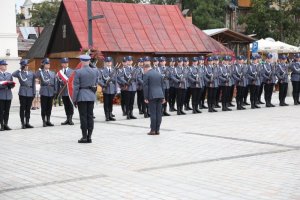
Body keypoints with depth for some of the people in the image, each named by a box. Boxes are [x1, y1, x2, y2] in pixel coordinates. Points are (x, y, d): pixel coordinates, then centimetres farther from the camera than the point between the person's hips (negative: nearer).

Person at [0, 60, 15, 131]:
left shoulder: (9, 74, 16)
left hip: (8, 95, 4)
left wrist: (11, 84, -8)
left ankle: (6, 124, 10)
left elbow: (12, 85, 13)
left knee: (7, 111, 5)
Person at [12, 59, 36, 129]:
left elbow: (34, 83, 13)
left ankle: (27, 123, 13)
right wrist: (20, 70, -9)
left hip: (30, 93, 3)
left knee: (28, 109, 7)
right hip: (22, 93, -3)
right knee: (22, 108, 0)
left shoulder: (32, 73, 13)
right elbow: (13, 75, -17)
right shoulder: (19, 73, 4)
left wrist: (34, 93, 6)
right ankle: (23, 123, 4)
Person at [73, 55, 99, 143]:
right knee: (90, 116, 8)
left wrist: (74, 99, -5)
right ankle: (89, 137, 10)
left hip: (82, 96, -4)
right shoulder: (95, 71, 1)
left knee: (83, 116, 0)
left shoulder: (78, 72, -11)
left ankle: (84, 137, 2)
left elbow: (76, 87, -9)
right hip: (91, 96, 4)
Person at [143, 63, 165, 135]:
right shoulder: (159, 74, 16)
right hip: (160, 95, 5)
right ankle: (157, 130, 8)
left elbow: (145, 87, -8)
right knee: (158, 113, 5)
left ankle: (153, 130, -3)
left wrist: (146, 98, -5)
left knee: (153, 113, -4)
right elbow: (162, 86, 17)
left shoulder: (146, 75, -4)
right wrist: (163, 97, 19)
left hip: (152, 96, -5)